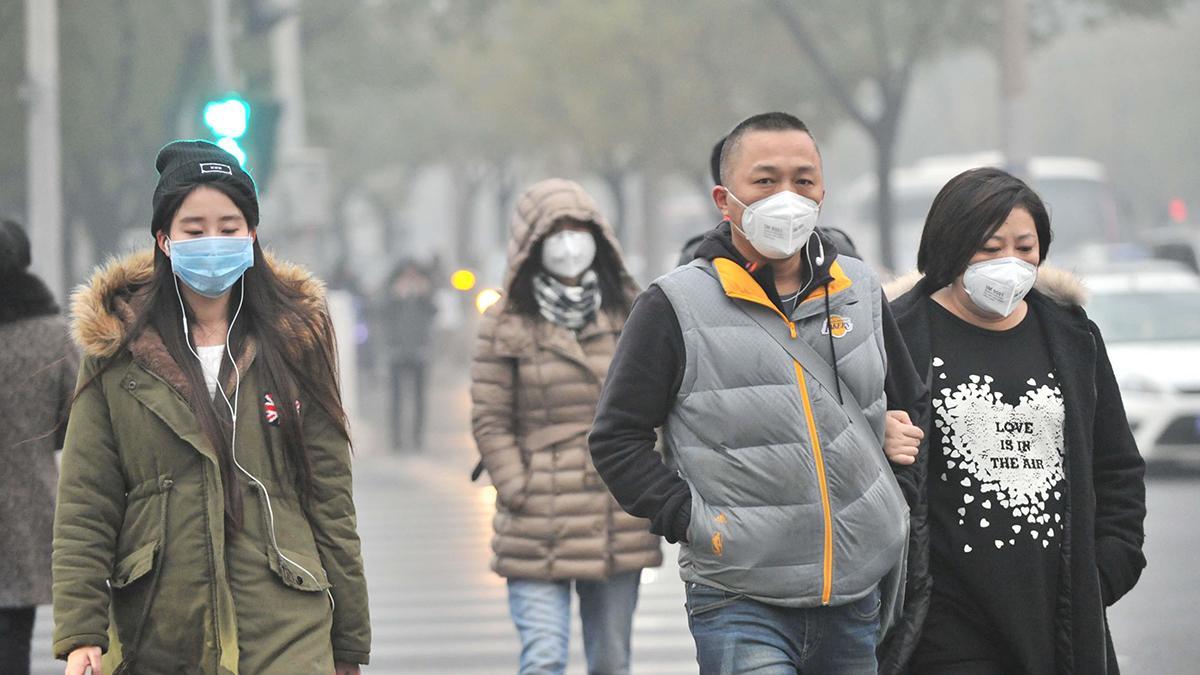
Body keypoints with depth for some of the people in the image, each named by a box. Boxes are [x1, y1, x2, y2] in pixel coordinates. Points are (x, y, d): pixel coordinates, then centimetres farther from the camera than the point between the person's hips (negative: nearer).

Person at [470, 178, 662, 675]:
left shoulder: (629, 315, 10)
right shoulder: (506, 326, 0)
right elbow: (490, 420, -2)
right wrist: (519, 495, -9)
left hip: (620, 528, 3)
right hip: (539, 531, -3)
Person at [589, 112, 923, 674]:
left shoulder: (861, 291, 12)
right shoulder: (676, 306, -3)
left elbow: (908, 406, 26)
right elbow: (617, 438, -1)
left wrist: (896, 511, 15)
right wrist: (691, 520, -10)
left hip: (858, 601, 5)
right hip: (740, 603, -5)